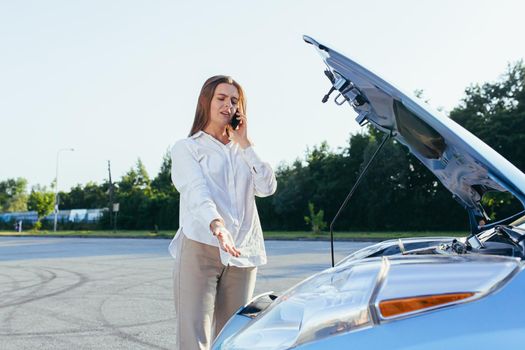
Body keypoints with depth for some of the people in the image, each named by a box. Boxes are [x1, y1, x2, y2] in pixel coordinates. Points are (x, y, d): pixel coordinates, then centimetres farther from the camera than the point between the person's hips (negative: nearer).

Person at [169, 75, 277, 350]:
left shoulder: (242, 151, 22)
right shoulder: (186, 148, 6)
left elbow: (268, 187, 6)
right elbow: (197, 191, -13)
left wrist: (245, 144, 5)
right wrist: (216, 224, -32)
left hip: (242, 254, 5)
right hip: (200, 248, -4)